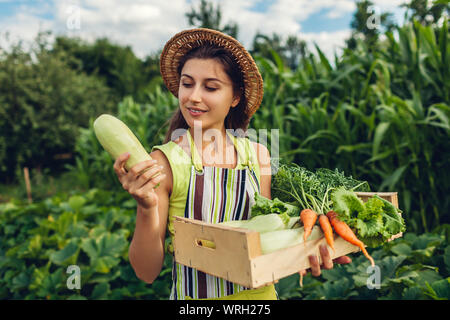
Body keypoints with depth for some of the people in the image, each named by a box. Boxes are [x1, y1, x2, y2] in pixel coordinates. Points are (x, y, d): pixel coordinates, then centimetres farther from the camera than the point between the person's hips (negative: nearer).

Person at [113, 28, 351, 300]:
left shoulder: (257, 155, -7)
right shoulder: (164, 162, -16)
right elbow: (147, 272, -14)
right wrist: (146, 208, -30)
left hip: (260, 292, 3)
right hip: (195, 295, -3)